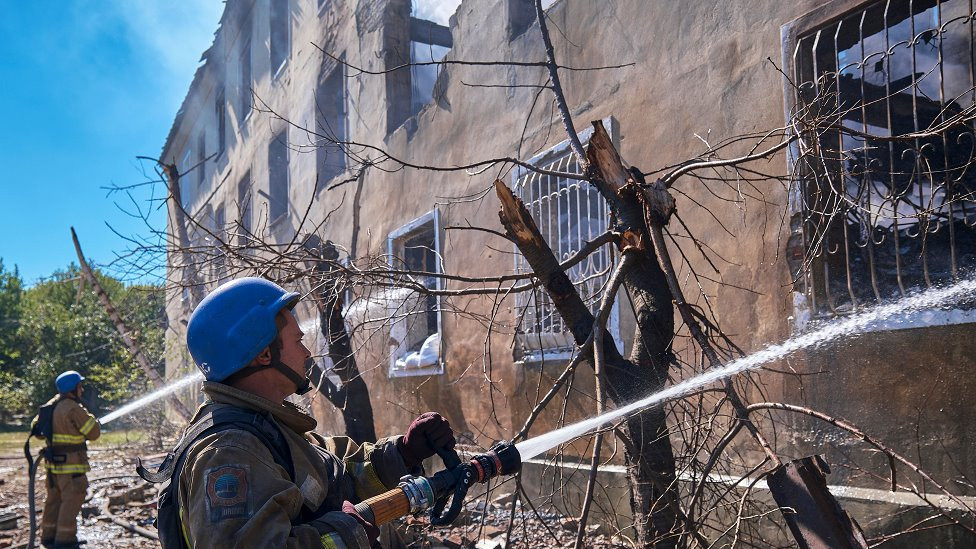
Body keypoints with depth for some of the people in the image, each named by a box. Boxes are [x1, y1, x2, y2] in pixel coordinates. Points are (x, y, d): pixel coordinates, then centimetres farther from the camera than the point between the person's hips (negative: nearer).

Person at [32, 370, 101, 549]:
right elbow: (94, 432, -15)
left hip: (53, 461, 9)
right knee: (72, 500, -2)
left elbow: (36, 427, 19)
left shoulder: (51, 405, 9)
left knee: (54, 499, 18)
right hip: (71, 462, -9)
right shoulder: (74, 409, -18)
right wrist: (90, 418, 4)